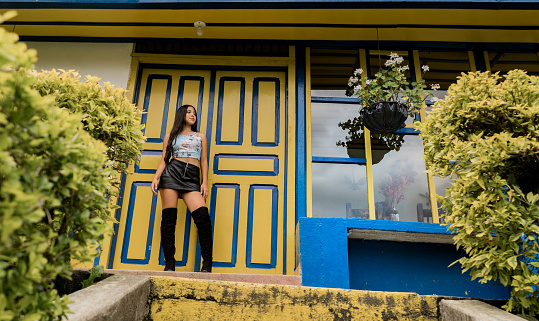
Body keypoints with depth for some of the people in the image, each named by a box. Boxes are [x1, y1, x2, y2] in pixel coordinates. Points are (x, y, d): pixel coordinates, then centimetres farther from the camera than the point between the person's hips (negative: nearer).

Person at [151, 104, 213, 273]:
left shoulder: (201, 136, 23)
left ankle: (207, 263, -10)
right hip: (172, 173, 0)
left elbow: (204, 161, 16)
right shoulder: (170, 137, 20)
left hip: (192, 178, 0)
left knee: (202, 216, -17)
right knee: (168, 217, -7)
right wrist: (155, 178, -4)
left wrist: (205, 182, 4)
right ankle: (169, 263, 2)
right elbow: (163, 160, 12)